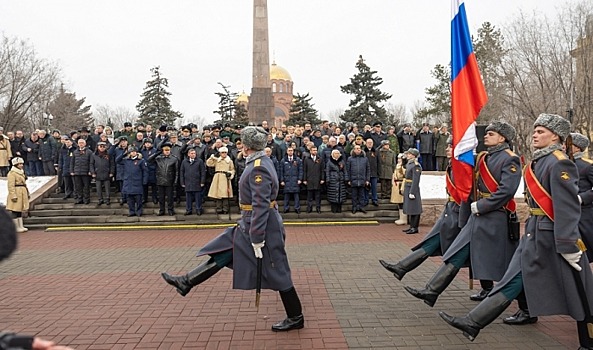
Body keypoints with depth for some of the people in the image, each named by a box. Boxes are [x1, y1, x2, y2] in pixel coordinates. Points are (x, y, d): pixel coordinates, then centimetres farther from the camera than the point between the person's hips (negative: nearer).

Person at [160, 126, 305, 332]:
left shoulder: (258, 168, -22)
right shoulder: (261, 162, 9)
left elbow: (261, 206, -26)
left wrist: (257, 239, -23)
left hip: (262, 226, -10)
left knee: (278, 274, 2)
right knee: (222, 253, 12)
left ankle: (295, 318, 17)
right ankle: (187, 282, 21)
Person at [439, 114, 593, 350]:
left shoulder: (559, 164, -15)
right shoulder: (539, 162, 12)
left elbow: (568, 207, -20)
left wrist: (569, 246, -22)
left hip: (552, 235, -9)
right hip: (534, 232, 9)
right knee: (513, 280, 7)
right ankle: (473, 323, 8)